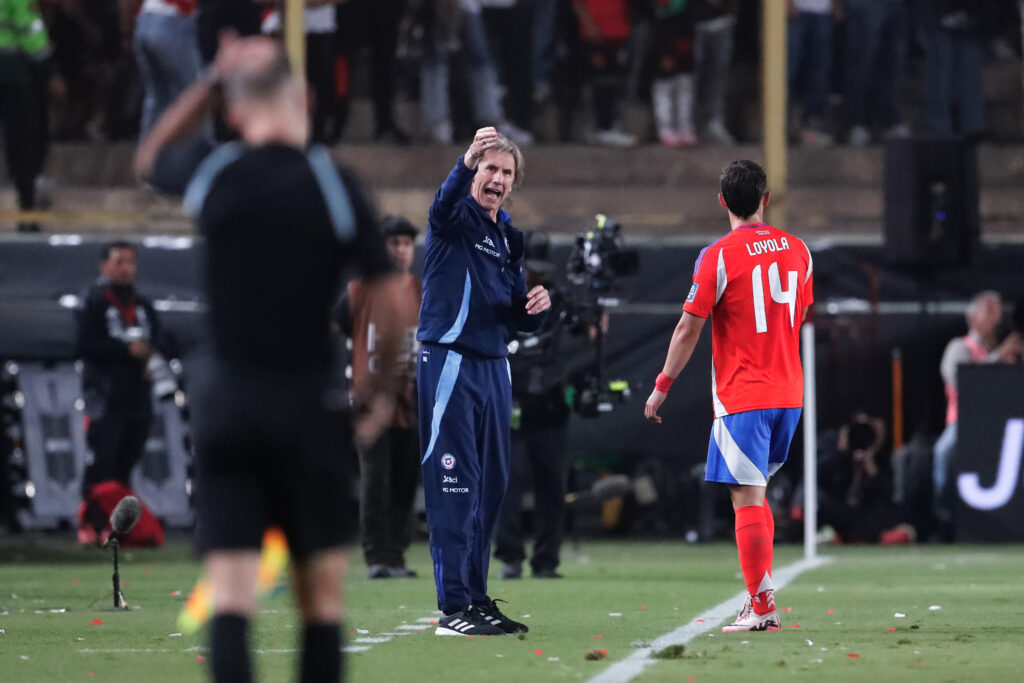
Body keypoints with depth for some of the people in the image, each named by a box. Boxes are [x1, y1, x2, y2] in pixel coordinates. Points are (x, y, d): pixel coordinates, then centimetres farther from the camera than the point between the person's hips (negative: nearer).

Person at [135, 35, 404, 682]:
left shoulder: (215, 178, -3)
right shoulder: (338, 186, -7)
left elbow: (149, 157, 21)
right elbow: (390, 300, -6)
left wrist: (211, 82, 18)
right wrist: (385, 391, 9)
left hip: (227, 399, 1)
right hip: (310, 403, -1)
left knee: (231, 593, -3)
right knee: (322, 594, 8)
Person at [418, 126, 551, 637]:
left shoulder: (507, 239, 18)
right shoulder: (457, 218, -4)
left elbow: (518, 321, 21)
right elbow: (443, 206, -31)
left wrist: (535, 307, -2)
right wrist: (465, 163, -49)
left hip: (494, 365, 8)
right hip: (449, 360, -8)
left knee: (489, 487, 11)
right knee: (455, 486, -10)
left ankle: (476, 598, 19)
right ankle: (453, 608, -11)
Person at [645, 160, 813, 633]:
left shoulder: (718, 257, -10)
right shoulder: (796, 250, 7)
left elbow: (689, 328, -9)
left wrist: (661, 388, -1)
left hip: (741, 396, -6)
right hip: (789, 393, 6)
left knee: (747, 498, -5)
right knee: (755, 494, 17)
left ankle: (761, 608, -8)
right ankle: (760, 596, 14)